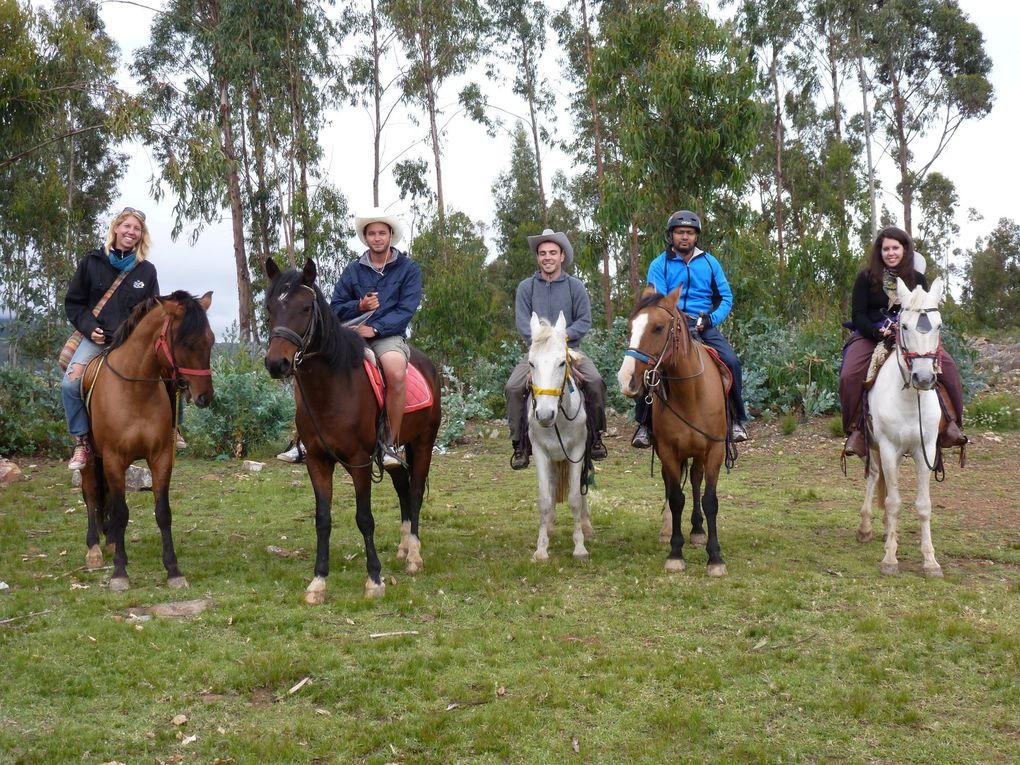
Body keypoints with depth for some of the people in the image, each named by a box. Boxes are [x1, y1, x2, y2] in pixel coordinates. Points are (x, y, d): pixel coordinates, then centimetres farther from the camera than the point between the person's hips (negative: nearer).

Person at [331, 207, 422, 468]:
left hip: (388, 335, -3)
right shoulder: (353, 270, 15)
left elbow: (406, 310, -4)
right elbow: (336, 308, 14)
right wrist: (359, 306, -6)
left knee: (396, 371, -38)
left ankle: (392, 443, -24)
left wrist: (375, 328, -15)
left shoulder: (408, 268, 7)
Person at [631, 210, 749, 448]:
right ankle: (644, 424, -13)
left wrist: (711, 319, -7)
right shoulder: (659, 265, 5)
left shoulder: (710, 263, 13)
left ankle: (736, 420, -6)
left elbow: (726, 298, 11)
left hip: (704, 327, 2)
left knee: (731, 361, -22)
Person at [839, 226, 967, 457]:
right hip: (871, 335, -2)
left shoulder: (917, 279, 9)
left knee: (947, 366, -20)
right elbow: (858, 315, -2)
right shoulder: (866, 278, 2)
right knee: (850, 375, -29)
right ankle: (856, 429, -13)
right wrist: (878, 332, -21)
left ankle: (951, 423, -7)